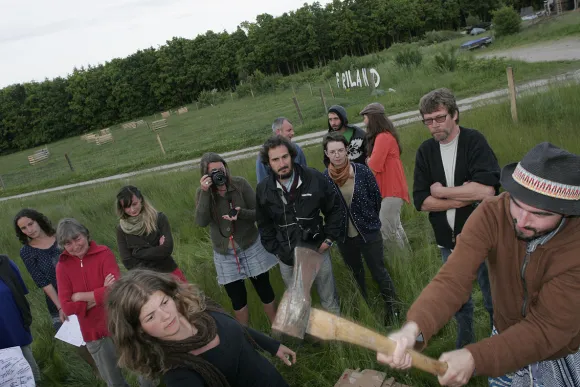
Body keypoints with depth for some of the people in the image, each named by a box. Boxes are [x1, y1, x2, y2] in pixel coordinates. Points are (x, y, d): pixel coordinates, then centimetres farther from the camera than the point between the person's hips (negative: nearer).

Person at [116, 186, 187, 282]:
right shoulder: (122, 229, 1)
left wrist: (139, 252, -11)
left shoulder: (159, 218, -3)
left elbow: (167, 248, -10)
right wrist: (158, 250, -9)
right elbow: (128, 262, -4)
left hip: (169, 272, 0)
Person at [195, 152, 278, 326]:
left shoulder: (240, 183, -11)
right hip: (224, 253, 1)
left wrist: (241, 213, -29)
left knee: (264, 289, 13)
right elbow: (201, 222, -21)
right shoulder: (203, 191, -7)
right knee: (237, 298, 12)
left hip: (251, 247, -1)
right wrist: (206, 192, -29)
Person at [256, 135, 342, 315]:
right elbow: (264, 225, 6)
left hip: (317, 250, -1)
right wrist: (277, 251, 0)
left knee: (330, 300, 17)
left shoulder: (315, 178, -13)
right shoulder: (263, 189, -7)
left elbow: (334, 209, 0)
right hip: (287, 258, 1)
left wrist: (329, 239, -3)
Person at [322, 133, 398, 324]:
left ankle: (392, 307, 32)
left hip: (369, 232, -2)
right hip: (344, 237, 2)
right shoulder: (324, 178, -13)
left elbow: (377, 197, -1)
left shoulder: (362, 171, -14)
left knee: (379, 272, 9)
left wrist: (370, 219, 5)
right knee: (356, 274, 22)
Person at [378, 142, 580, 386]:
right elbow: (453, 279, -33)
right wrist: (412, 329, -51)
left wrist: (473, 358, -42)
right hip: (506, 341, 2)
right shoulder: (491, 215, -25)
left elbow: (548, 328, -30)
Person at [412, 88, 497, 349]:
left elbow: (486, 190, -29)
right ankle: (465, 344, 43)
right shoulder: (425, 151, -2)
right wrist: (464, 198, -18)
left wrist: (441, 191, -18)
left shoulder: (474, 141, -14)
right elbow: (421, 202, -8)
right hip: (448, 240, 4)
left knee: (494, 299, 13)